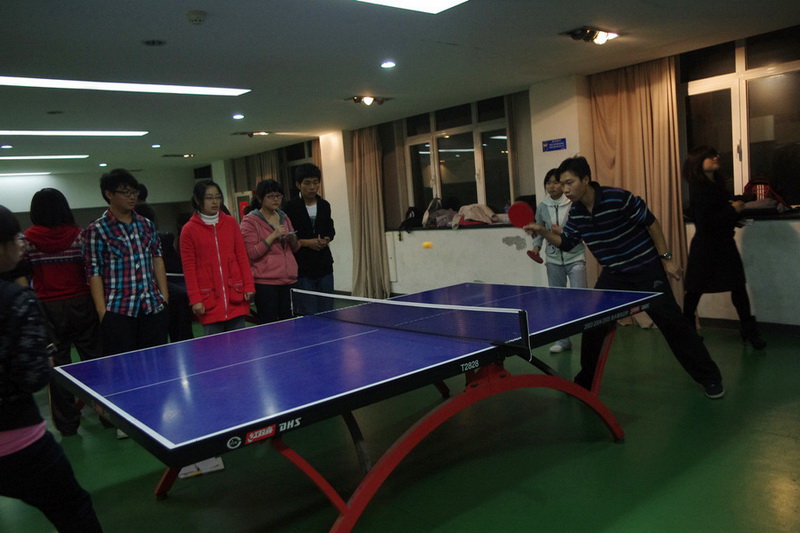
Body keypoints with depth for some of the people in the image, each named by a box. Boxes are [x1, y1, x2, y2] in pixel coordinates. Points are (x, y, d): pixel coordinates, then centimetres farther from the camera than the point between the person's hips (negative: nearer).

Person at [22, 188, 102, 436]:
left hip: (49, 309, 0)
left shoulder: (28, 239, -3)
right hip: (81, 304, 0)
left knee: (58, 365, 8)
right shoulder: (78, 234, -4)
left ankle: (67, 422, 17)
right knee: (94, 359, 10)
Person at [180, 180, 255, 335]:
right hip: (209, 301, -2)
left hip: (236, 297, 2)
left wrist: (249, 286, 3)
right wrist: (195, 299, -4)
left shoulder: (230, 222, 8)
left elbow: (242, 257, 10)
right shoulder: (189, 230, 1)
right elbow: (188, 268, 1)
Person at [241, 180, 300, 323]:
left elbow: (295, 249, 21)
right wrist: (273, 236, -15)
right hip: (265, 282, -5)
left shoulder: (283, 217, 15)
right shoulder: (250, 220, -2)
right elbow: (251, 253, -9)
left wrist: (293, 239, -1)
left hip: (289, 279, 5)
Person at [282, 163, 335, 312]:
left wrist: (326, 240, -3)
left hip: (325, 266, 5)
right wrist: (306, 242, -15)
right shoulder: (291, 207, -6)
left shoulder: (325, 205, 7)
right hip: (302, 268, -4)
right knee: (308, 313, -2)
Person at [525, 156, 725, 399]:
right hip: (614, 274, 6)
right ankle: (585, 381, 18)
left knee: (672, 322, -4)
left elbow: (651, 223, -14)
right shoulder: (576, 213, -5)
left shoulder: (618, 198, -24)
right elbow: (566, 243, 7)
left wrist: (666, 258, -12)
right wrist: (542, 231, -10)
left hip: (647, 270, -5)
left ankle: (709, 377, 13)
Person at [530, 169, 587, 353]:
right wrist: (537, 246, -3)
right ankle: (563, 340, 21)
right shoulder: (542, 207, 4)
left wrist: (563, 233, -19)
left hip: (575, 258, -4)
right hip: (554, 260, 4)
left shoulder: (574, 204, -8)